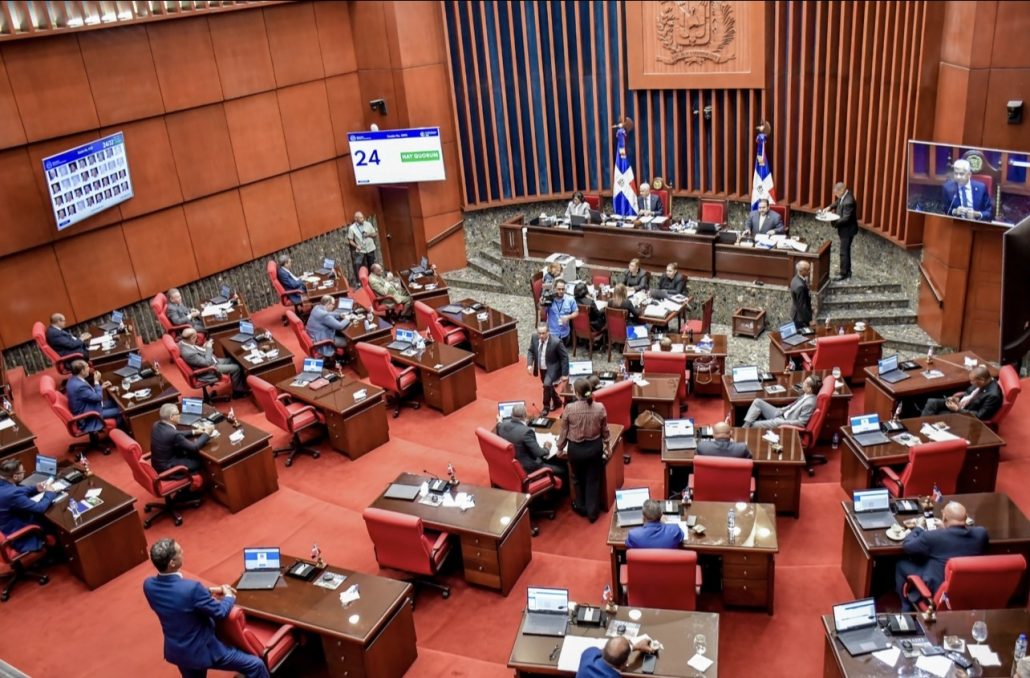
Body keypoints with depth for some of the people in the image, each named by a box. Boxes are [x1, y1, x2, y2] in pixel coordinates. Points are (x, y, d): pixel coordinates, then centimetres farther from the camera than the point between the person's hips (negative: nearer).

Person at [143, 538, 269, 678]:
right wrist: (229, 596, 3)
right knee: (255, 665, 4)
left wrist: (209, 590, 10)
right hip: (201, 650, -8)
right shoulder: (191, 588, -33)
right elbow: (220, 613, -17)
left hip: (175, 651, 8)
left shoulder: (148, 585, -11)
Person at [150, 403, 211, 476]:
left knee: (193, 454, 20)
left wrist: (193, 432, 11)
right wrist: (206, 433, -7)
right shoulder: (173, 434, -30)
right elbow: (194, 447, -20)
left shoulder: (157, 425, -5)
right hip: (167, 468, -8)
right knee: (201, 460, 8)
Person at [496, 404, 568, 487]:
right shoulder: (526, 431, -30)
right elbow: (540, 454, -22)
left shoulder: (503, 424, -8)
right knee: (563, 469, 3)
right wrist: (547, 448, -1)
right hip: (526, 469, -9)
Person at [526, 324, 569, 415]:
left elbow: (565, 357, -19)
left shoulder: (556, 342, -28)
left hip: (552, 368, -6)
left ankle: (546, 407, -3)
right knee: (548, 386, 22)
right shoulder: (534, 338, -15)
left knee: (547, 385, -25)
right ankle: (557, 402, 49)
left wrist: (564, 374, -17)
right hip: (541, 368, 6)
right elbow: (531, 351, 0)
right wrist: (529, 364, -16)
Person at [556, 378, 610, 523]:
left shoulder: (569, 409, -19)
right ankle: (593, 512, 23)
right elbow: (604, 430, 0)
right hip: (595, 447, 1)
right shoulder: (600, 408, -14)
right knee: (593, 480, 15)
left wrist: (560, 448, 11)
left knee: (579, 478, 22)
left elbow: (564, 431, -7)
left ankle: (581, 507, 39)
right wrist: (606, 445, 19)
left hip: (575, 448, -1)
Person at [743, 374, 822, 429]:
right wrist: (782, 410, 9)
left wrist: (784, 422, -20)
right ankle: (745, 427, -7)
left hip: (785, 422, -10)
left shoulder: (809, 403, -23)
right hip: (782, 414, 10)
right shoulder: (806, 395, 3)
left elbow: (801, 423, -22)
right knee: (757, 401, 2)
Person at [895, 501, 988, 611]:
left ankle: (907, 611, 30)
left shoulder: (932, 537, -26)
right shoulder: (981, 534, -15)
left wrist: (918, 529, 10)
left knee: (901, 564, 17)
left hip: (937, 591, -5)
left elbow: (907, 546, -7)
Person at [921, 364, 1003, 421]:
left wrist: (958, 409, -22)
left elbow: (980, 416, -24)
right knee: (931, 402, -7)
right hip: (959, 403, 8)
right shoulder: (981, 383, -4)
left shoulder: (993, 395, -28)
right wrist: (958, 398, -3)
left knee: (937, 417, -19)